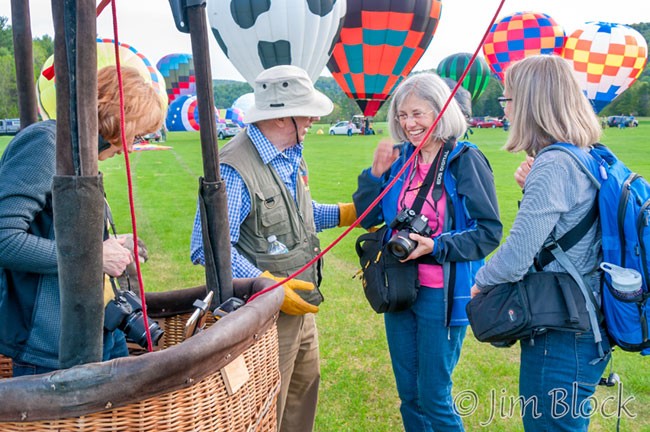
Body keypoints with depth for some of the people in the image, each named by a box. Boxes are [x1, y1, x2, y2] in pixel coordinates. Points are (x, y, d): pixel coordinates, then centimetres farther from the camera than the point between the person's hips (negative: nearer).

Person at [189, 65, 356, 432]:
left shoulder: (291, 156, 5)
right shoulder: (234, 169, -24)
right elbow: (209, 248, -26)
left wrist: (350, 213, 8)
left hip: (301, 306, 9)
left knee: (305, 386, 24)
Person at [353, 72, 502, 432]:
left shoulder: (466, 160, -11)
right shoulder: (399, 159, 4)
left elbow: (489, 231, -10)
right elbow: (367, 218, 8)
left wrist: (437, 246, -22)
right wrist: (376, 174, -6)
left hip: (443, 293, -5)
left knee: (434, 398, 6)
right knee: (408, 394, 17)